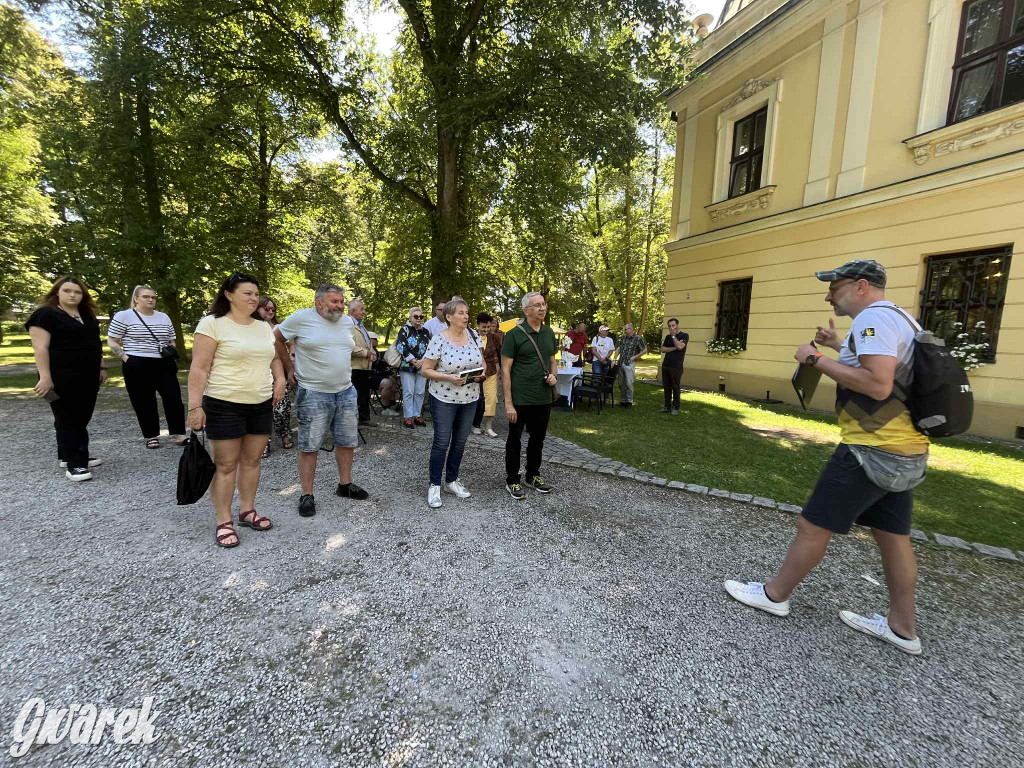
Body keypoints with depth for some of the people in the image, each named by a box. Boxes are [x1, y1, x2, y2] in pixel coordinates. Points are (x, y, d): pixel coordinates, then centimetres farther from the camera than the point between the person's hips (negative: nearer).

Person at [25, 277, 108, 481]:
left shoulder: (87, 316, 15)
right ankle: (73, 464, 3)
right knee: (67, 420, -2)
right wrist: (45, 377, -21)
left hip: (88, 377, 7)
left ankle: (73, 456, 26)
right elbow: (40, 347, -15)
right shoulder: (46, 314, -8)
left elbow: (95, 344, 21)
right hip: (63, 379, -7)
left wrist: (101, 367, 16)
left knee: (82, 418, 13)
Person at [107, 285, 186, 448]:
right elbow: (112, 342, 0)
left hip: (164, 365, 4)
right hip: (137, 367, -3)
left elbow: (171, 342, 19)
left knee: (174, 398, -3)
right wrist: (126, 358, -10)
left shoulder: (164, 317, 13)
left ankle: (178, 434, 3)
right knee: (144, 403, 4)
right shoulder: (123, 316, -1)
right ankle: (151, 436, 16)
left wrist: (173, 354, 2)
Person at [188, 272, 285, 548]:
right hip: (225, 405, -5)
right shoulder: (212, 323, -8)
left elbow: (274, 358, 23)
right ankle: (224, 522, 13)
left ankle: (247, 511, 26)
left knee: (251, 460, 12)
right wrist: (195, 406, -16)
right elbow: (199, 368, -11)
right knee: (225, 465, 2)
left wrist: (279, 379, 4)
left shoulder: (264, 327, 11)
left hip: (262, 405, 6)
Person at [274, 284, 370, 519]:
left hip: (346, 392, 6)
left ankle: (345, 485, 29)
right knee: (309, 446, 3)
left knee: (347, 442, 13)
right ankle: (307, 495, 15)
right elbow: (276, 339, 2)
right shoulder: (301, 318, -9)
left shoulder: (347, 321, 7)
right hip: (313, 394, -5)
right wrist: (289, 367, 4)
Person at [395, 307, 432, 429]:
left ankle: (417, 415, 16)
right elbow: (401, 347, -11)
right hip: (407, 366, -4)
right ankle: (408, 417, 5)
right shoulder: (405, 330, -1)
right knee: (408, 392, -2)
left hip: (422, 366, 4)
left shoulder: (425, 331, 12)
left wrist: (422, 361, -10)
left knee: (420, 392, 6)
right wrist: (414, 361, -14)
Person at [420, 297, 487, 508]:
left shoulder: (474, 336, 1)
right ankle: (434, 485, 16)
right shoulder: (438, 340, -14)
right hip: (444, 399, -5)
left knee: (460, 441, 13)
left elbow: (482, 362, 12)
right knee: (442, 442, 1)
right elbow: (426, 370, -10)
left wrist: (481, 373, -10)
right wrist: (448, 377, -24)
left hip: (470, 398, 5)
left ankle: (452, 480, 30)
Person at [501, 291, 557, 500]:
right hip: (520, 399, -5)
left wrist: (553, 375, -5)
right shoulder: (514, 334, -11)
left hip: (543, 398, 6)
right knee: (515, 440, 9)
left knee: (538, 439, 17)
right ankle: (512, 481, 24)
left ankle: (533, 476, 36)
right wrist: (509, 403, -16)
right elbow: (505, 370, -12)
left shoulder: (549, 332, 7)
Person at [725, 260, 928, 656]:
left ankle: (775, 594, 18)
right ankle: (902, 627, 29)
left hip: (872, 449, -10)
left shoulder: (874, 317, -16)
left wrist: (817, 359, -21)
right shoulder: (898, 318, 15)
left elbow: (878, 385, -28)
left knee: (812, 526, 2)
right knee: (893, 536, 17)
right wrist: (840, 347, 22)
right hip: (905, 450, 10)